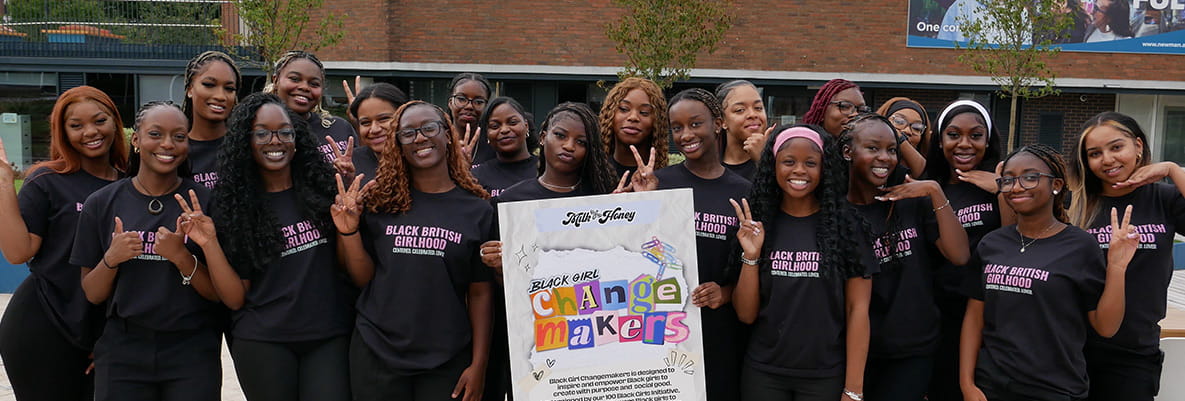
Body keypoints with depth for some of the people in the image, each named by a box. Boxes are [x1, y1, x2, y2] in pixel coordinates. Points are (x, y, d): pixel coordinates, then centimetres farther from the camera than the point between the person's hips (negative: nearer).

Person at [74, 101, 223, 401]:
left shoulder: (204, 203, -3)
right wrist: (111, 259, -13)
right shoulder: (102, 204, 1)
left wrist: (181, 257, -19)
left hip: (193, 355, -1)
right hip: (122, 352, 1)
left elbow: (219, 294, -4)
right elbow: (93, 295, 5)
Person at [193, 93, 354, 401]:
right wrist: (210, 244, -13)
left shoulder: (324, 188, 0)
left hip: (330, 339, 0)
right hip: (263, 343, 0)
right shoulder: (234, 206, 1)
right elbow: (235, 298, -1)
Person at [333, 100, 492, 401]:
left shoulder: (476, 210, -1)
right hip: (376, 354, 1)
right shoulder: (379, 201, 1)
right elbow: (364, 278, 6)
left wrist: (478, 365, -4)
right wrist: (349, 231, -9)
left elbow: (480, 293, -1)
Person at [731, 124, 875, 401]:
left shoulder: (846, 222, -4)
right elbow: (746, 314, -1)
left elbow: (857, 309, -5)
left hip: (827, 376, -1)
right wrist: (751, 256, -14)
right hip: (762, 373, 2)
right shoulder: (756, 223, 0)